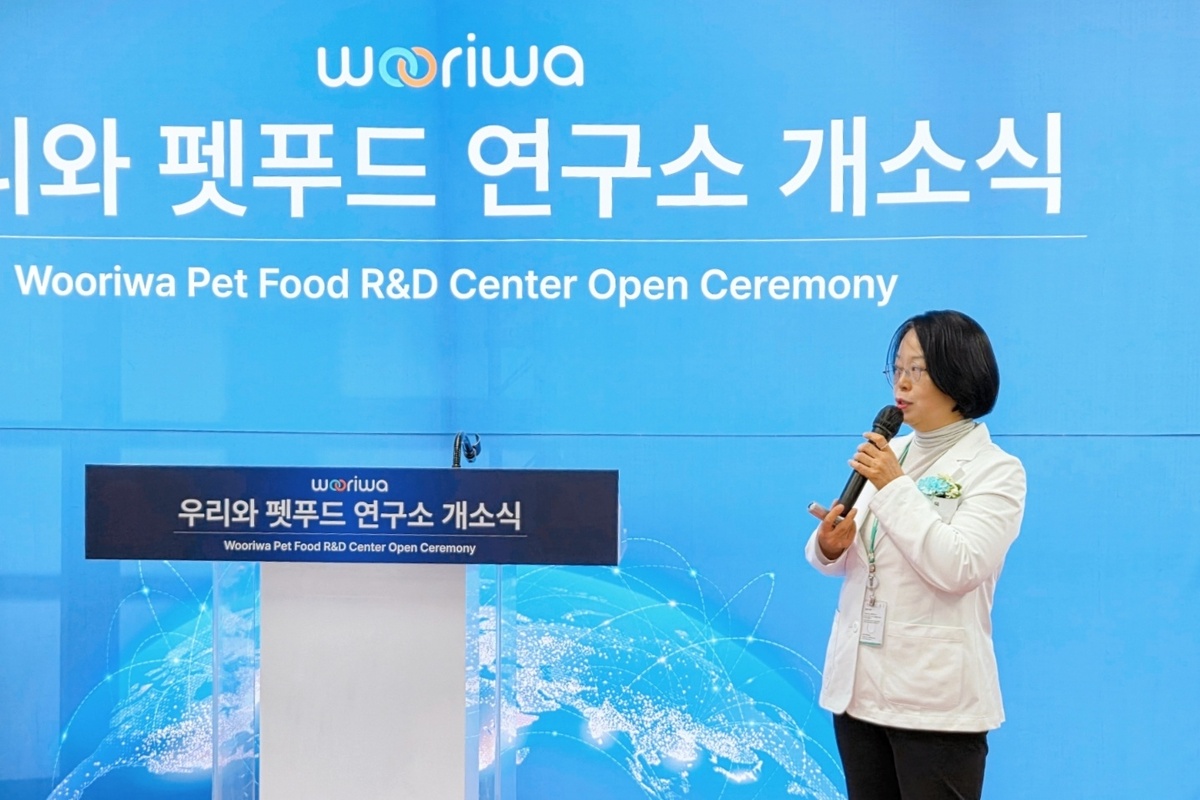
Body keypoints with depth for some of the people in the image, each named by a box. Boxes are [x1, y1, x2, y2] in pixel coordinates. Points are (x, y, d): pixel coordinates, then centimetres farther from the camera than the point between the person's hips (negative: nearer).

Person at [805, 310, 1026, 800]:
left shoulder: (995, 470, -7)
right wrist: (830, 545, -10)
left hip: (936, 698, -6)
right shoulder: (887, 454, 10)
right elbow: (841, 561, 12)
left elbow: (957, 568, -20)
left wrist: (896, 487, -18)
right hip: (859, 684, 6)